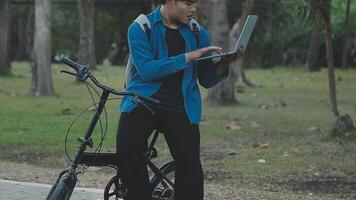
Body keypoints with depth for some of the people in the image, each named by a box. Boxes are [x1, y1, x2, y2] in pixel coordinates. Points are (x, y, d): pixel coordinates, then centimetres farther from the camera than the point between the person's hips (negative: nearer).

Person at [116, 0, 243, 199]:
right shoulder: (140, 29, -1)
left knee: (190, 164, -18)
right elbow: (146, 70, -14)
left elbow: (207, 80, 14)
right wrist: (188, 57, -18)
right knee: (127, 147, -28)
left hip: (181, 106, 2)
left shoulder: (198, 33, 11)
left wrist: (224, 64, -7)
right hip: (143, 100, -2)